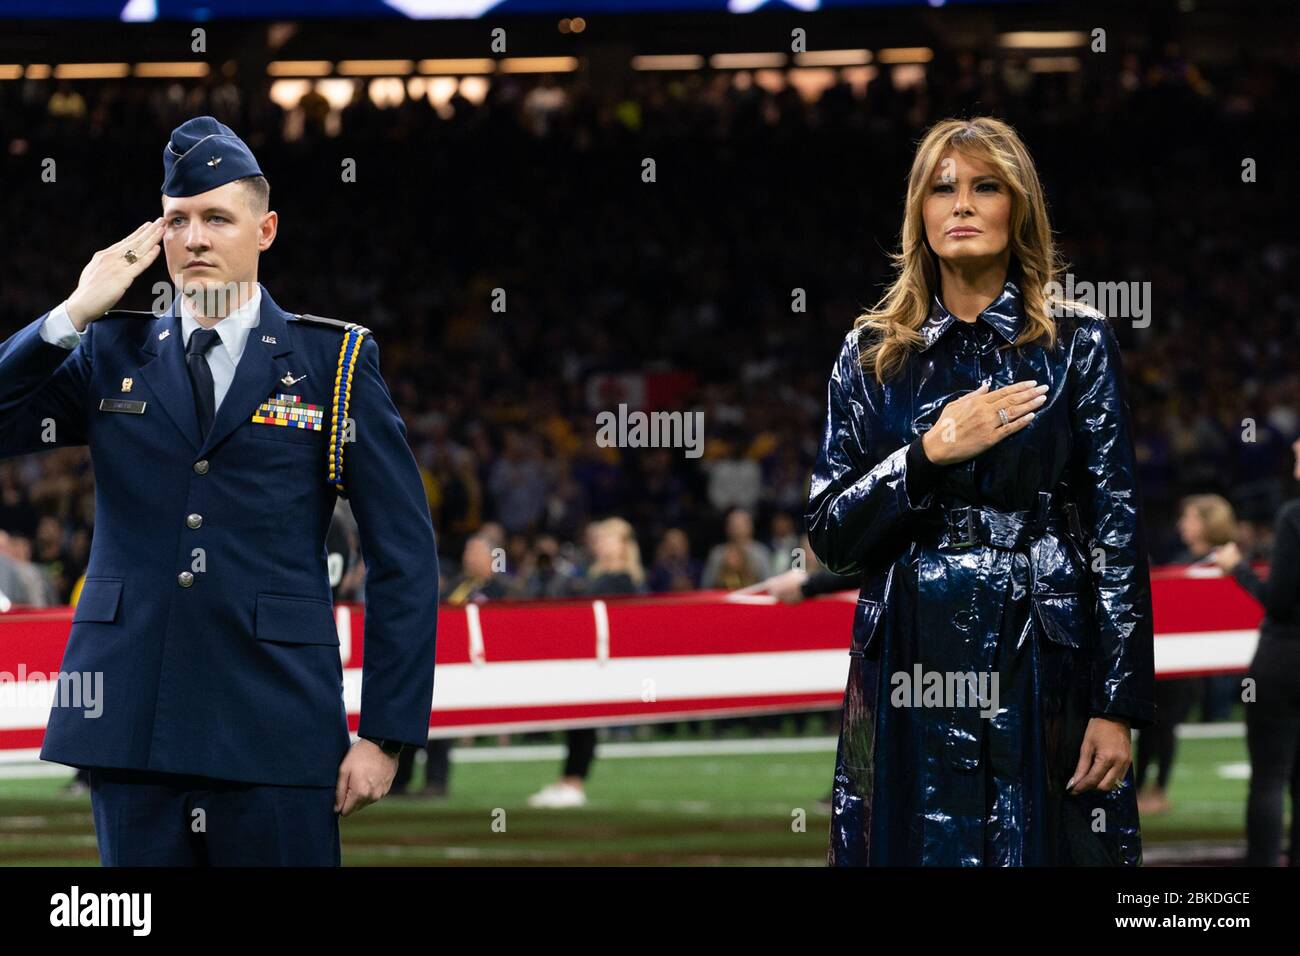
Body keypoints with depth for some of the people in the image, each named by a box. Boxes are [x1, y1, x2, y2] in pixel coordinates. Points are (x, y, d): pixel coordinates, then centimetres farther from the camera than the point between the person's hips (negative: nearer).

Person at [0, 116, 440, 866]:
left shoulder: (335, 361, 4)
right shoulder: (109, 354, 12)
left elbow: (404, 556, 2)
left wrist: (386, 734, -4)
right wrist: (75, 313, -4)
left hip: (274, 733, -2)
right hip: (132, 722, 3)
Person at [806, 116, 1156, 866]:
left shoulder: (1078, 345, 1)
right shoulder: (873, 355, 7)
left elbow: (1118, 529, -3)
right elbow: (830, 535, 4)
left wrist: (1119, 706, -10)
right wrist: (930, 454, -13)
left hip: (1040, 664, -2)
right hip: (910, 674, 2)